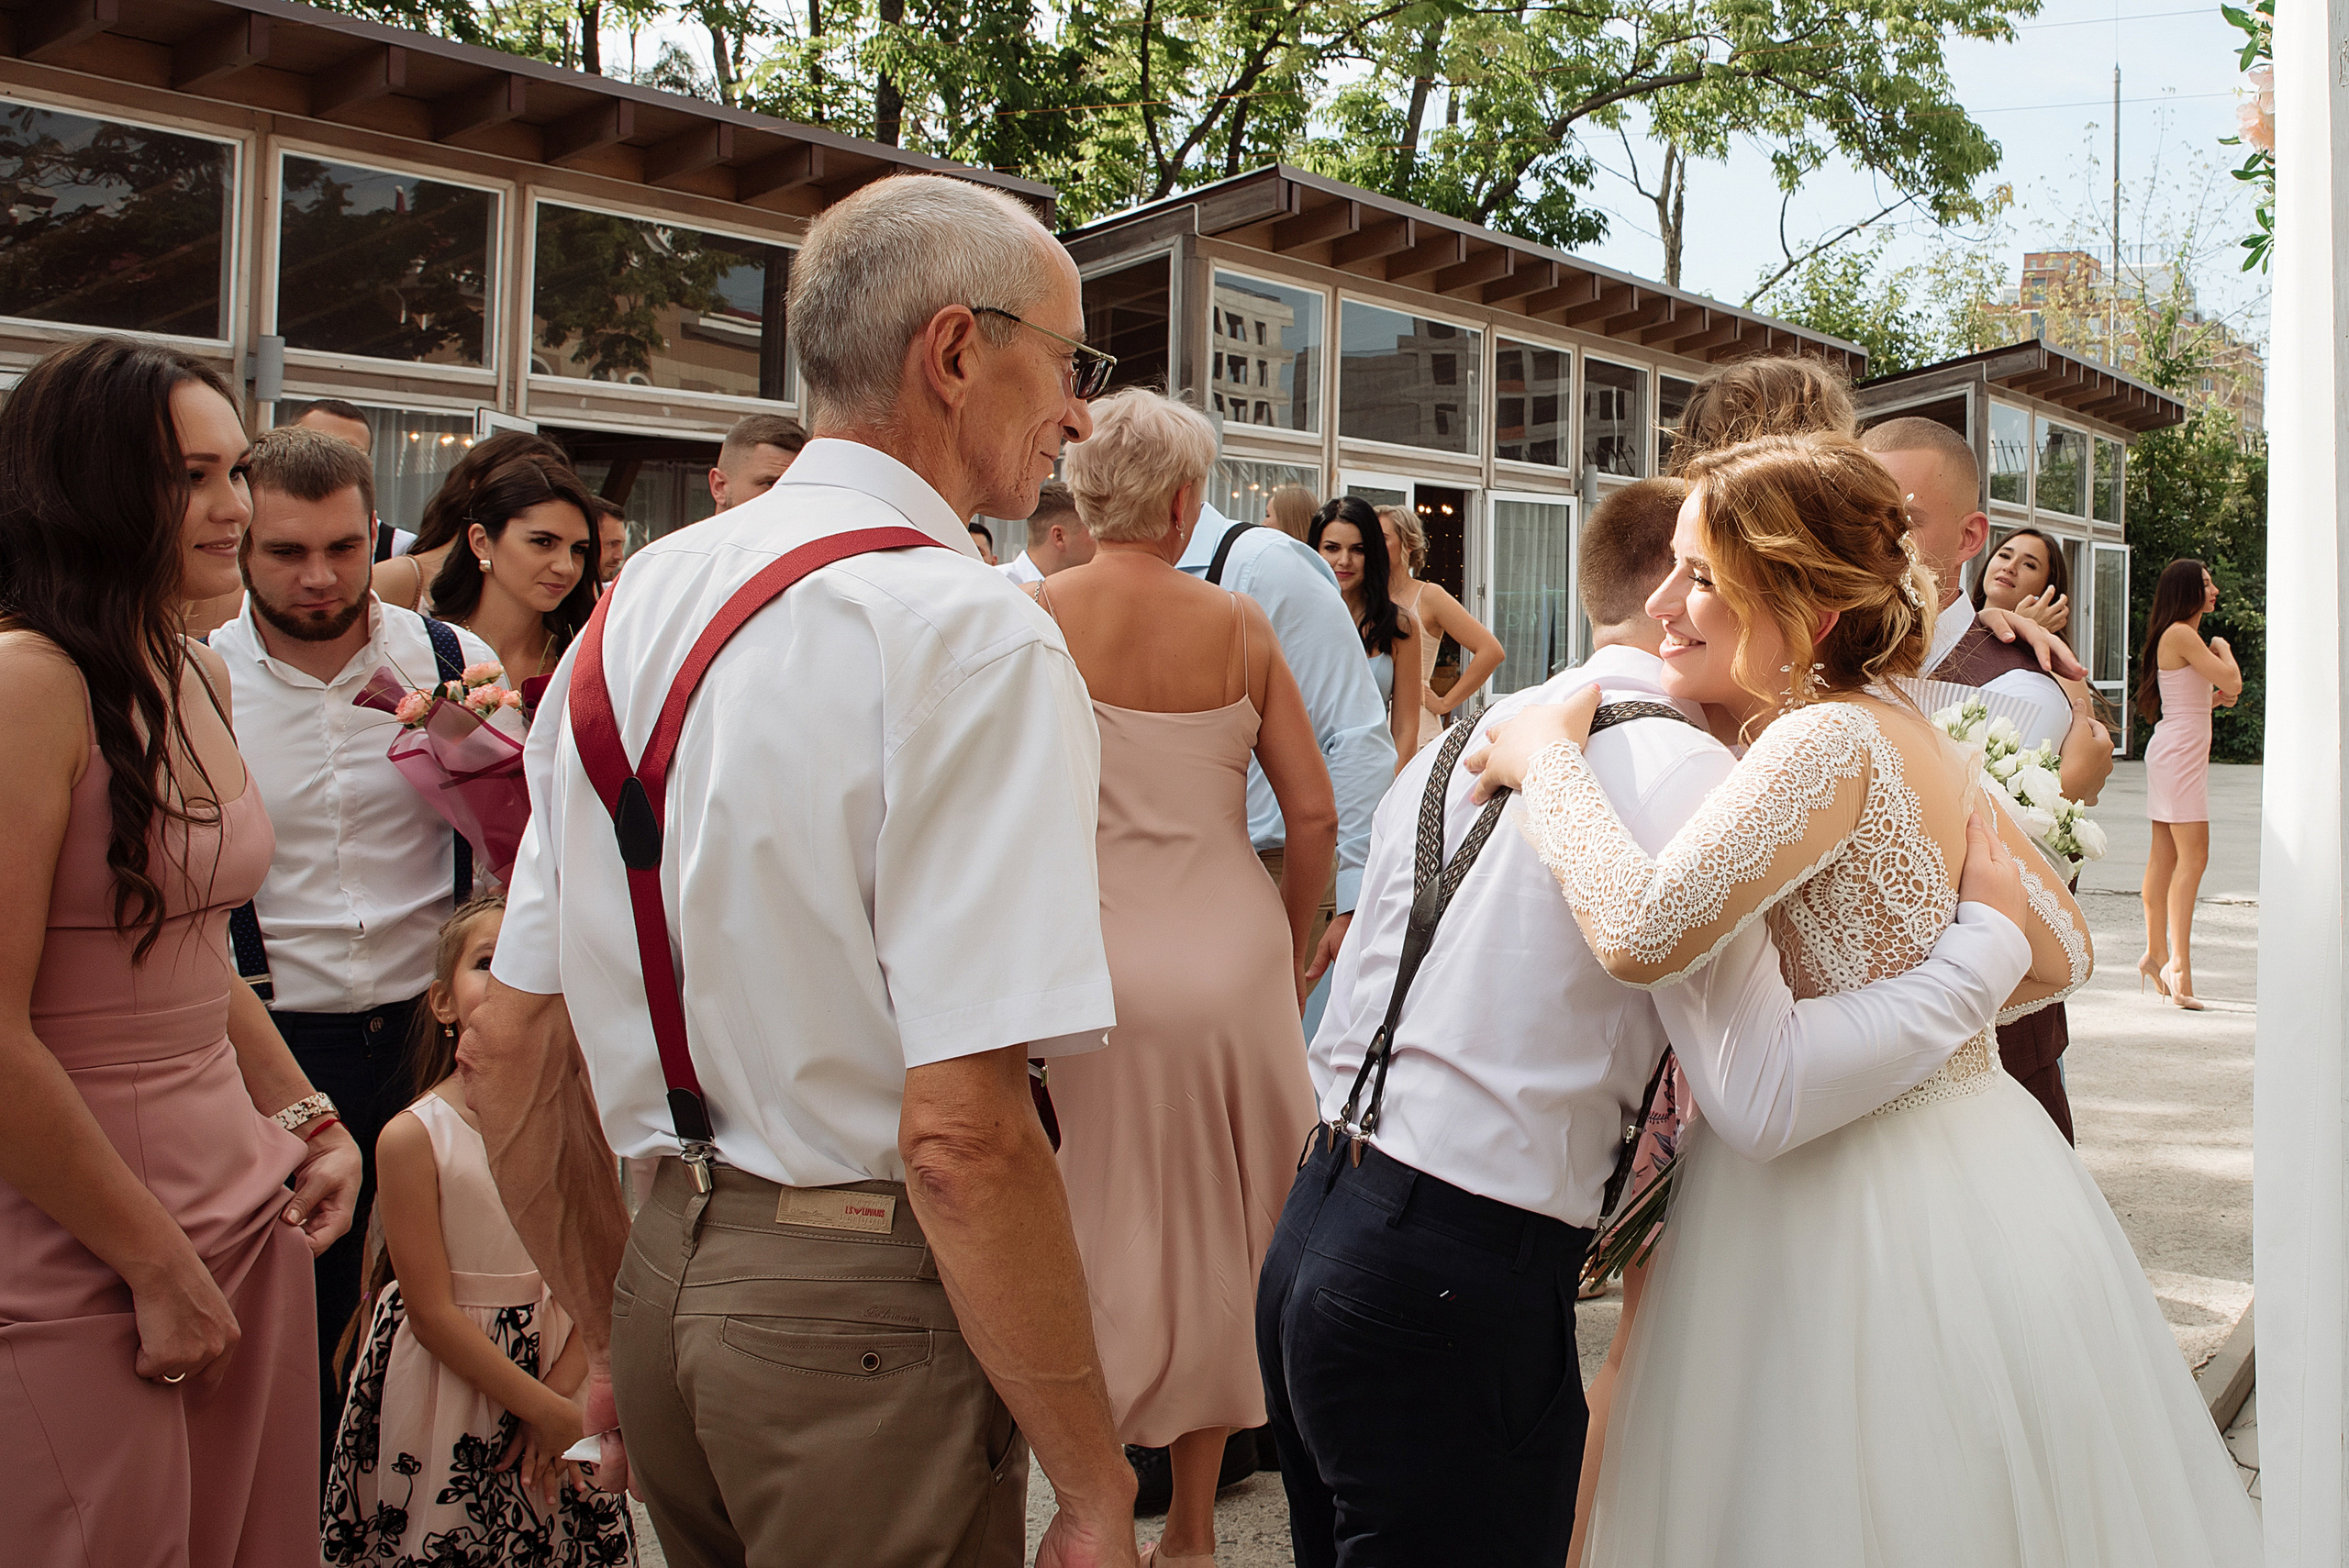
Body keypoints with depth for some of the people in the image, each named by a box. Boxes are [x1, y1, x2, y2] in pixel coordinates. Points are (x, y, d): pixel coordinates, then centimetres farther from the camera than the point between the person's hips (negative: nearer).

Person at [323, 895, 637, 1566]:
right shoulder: (413, 1138, -13)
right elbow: (432, 1313, -13)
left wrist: (562, 1396, -14)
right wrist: (542, 1407, -14)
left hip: (557, 1369, 3)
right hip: (445, 1386, -3)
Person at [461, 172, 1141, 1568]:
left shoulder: (639, 602, 6)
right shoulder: (975, 636, -18)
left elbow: (510, 1050, 10)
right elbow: (964, 1133, -25)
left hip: (665, 1276, 7)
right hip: (868, 1320, -7)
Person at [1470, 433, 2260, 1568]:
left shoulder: (1828, 740, -21)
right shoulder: (1924, 742, 7)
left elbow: (1643, 932, -34)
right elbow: (2058, 956, 15)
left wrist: (1548, 755, -20)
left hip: (1877, 1225, -9)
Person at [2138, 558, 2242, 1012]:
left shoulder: (2184, 635, 18)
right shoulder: (2181, 634, -13)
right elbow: (2231, 680, -17)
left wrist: (2221, 692, 5)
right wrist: (2224, 649, 2)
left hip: (2179, 750, 10)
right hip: (2179, 752, -10)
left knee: (2166, 856, 12)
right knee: (2192, 855, -13)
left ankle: (2157, 954, 17)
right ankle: (2179, 962, -16)